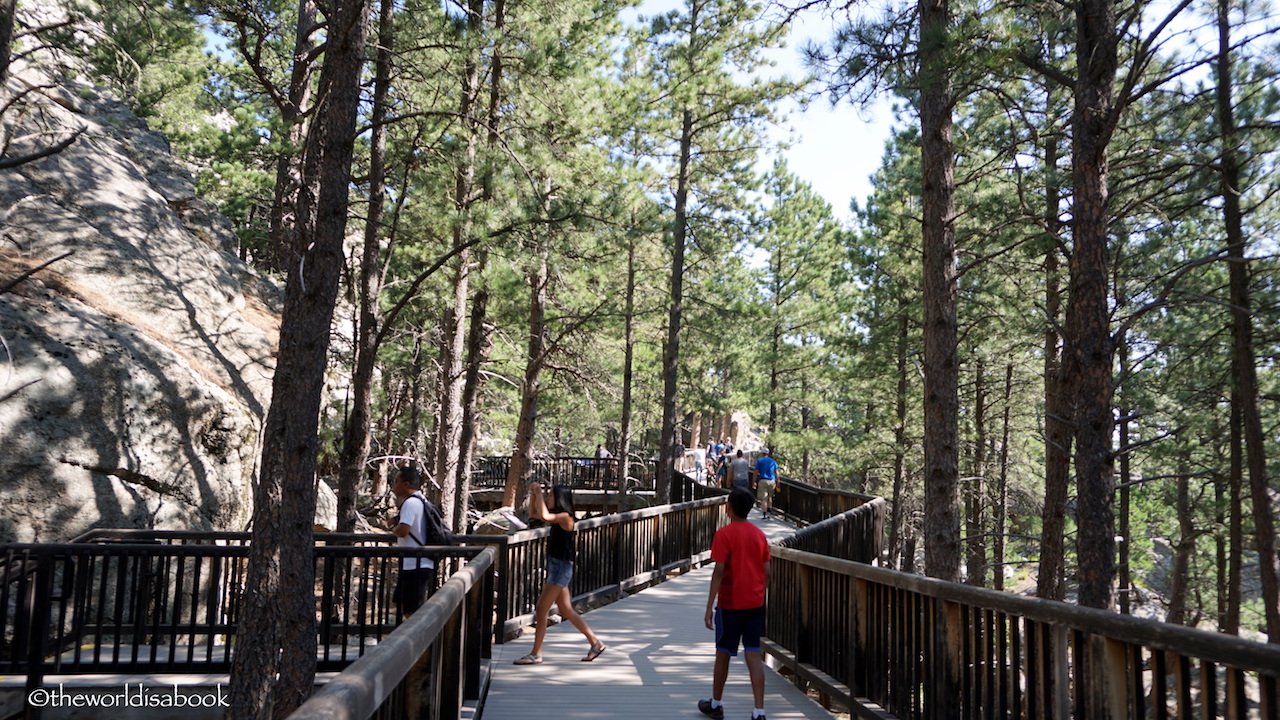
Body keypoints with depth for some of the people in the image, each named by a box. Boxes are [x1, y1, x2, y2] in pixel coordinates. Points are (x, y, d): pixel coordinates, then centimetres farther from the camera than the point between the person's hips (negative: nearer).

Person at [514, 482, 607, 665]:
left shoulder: (566, 516, -15)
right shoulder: (558, 516, 12)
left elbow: (545, 516, -34)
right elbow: (533, 513, 20)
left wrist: (539, 494, -23)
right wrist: (533, 494, 7)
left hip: (561, 568, -10)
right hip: (556, 567, 10)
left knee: (541, 609, -5)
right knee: (567, 611, 15)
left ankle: (536, 654, 2)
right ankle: (595, 643, 22)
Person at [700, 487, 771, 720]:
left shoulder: (724, 534, -11)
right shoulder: (759, 534, 6)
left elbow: (719, 572, -16)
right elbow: (767, 572, 7)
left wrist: (709, 607, -14)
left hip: (730, 604, -4)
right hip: (755, 604, 4)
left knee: (723, 654, 10)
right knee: (753, 655, 4)